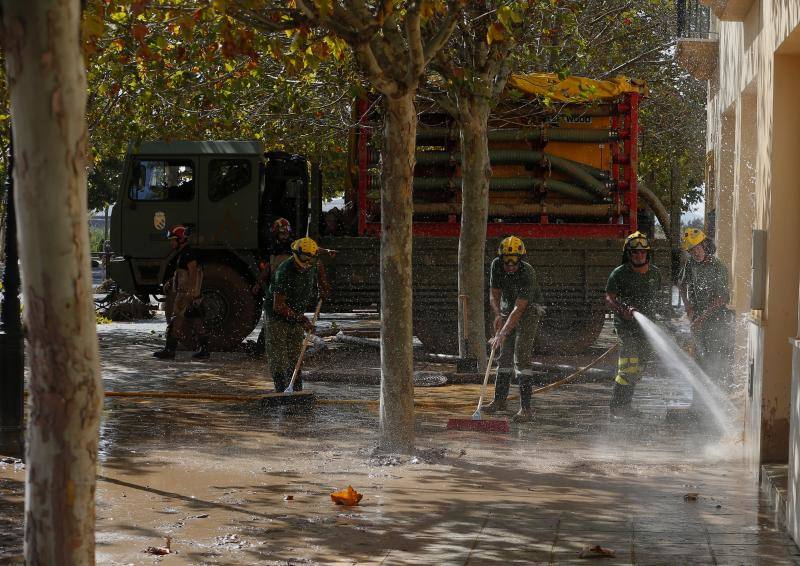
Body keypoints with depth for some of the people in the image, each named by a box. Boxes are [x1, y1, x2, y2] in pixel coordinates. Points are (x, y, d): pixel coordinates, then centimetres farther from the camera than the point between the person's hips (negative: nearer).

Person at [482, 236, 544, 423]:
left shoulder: (527, 273, -31)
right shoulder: (496, 265, -13)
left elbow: (519, 309, -34)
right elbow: (494, 295, -5)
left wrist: (502, 334, -40)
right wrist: (498, 314, -25)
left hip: (528, 311, -6)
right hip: (507, 310, 6)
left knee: (522, 357, -17)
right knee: (504, 355, 11)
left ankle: (526, 409, -21)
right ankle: (499, 400, 26)